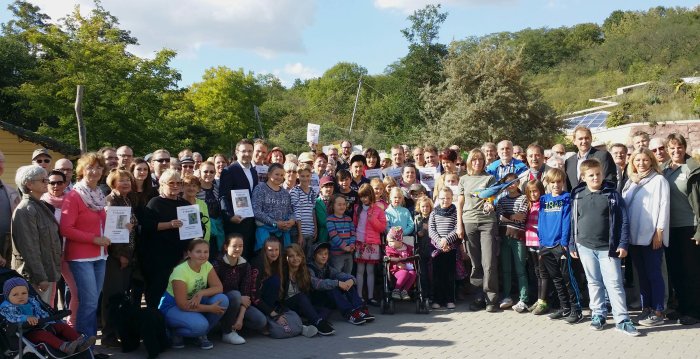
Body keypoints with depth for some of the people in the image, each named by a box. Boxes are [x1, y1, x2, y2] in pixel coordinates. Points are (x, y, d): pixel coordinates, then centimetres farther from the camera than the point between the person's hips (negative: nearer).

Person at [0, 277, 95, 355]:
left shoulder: (32, 301, 19)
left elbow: (42, 313, 23)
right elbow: (11, 317, -22)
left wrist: (53, 321, 10)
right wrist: (26, 318, -39)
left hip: (41, 326, 7)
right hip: (27, 333, -7)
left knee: (62, 326, -7)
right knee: (43, 334, -35)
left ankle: (80, 340, -27)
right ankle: (64, 346, -57)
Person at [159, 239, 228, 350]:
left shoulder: (207, 265, -8)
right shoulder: (180, 271, -27)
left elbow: (218, 287, -11)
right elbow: (183, 305, -28)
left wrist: (201, 293, -30)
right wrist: (210, 308, -28)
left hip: (195, 303, 7)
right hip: (173, 307, -6)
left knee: (222, 299, -20)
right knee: (200, 325, -34)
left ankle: (201, 334, 0)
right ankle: (175, 333, 0)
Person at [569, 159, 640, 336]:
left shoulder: (612, 194, -3)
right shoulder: (577, 196, 4)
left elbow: (623, 220, -3)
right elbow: (573, 221, 10)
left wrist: (623, 244, -8)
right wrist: (572, 245, 9)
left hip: (608, 248, -3)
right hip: (585, 247, 3)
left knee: (614, 284, -2)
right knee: (594, 282, 12)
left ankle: (622, 319, 3)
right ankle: (598, 314, 23)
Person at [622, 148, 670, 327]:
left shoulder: (659, 180, -2)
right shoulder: (631, 182, 15)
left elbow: (664, 206, -8)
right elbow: (623, 206, 15)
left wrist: (659, 232, -14)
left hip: (652, 236, -6)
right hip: (634, 236, 6)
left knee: (653, 273, -3)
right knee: (642, 274, 10)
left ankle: (658, 312, 2)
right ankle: (646, 308, 17)